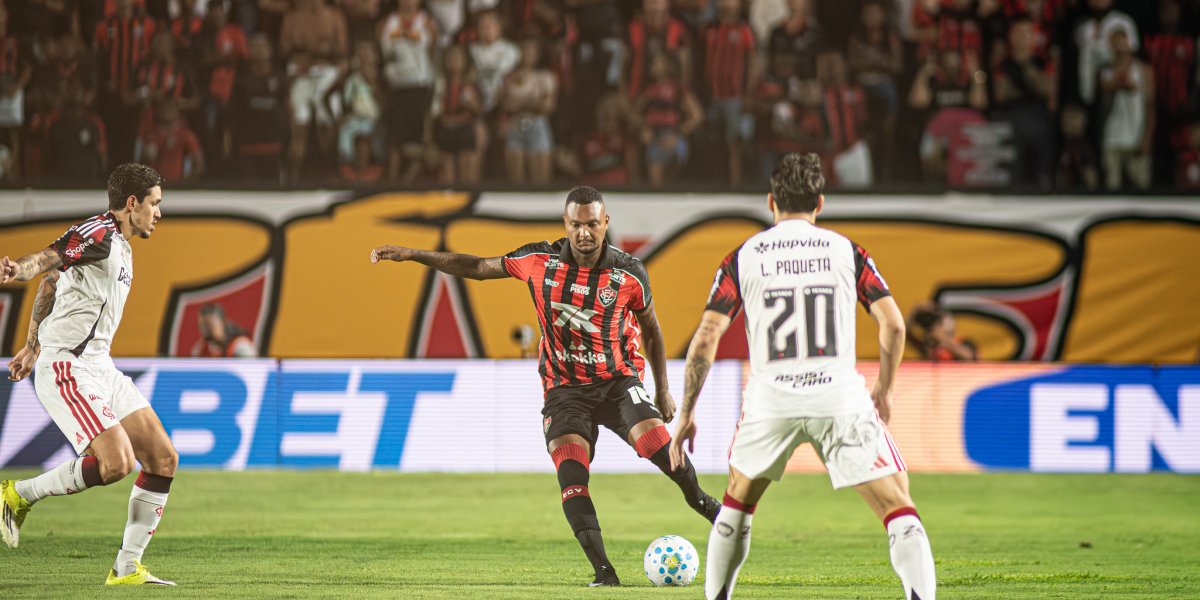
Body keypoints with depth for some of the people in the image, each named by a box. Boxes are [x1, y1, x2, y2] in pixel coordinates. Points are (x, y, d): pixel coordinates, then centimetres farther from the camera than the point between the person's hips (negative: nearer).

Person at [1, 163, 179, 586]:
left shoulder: (120, 246, 18)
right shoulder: (98, 233, -12)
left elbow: (51, 283, 29)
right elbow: (49, 259, -31)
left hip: (99, 368, 10)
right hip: (67, 369, -10)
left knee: (163, 459, 3)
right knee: (117, 461, -23)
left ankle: (127, 568, 8)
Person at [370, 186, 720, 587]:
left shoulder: (629, 274, -7)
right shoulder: (539, 261, -5)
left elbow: (650, 328, 10)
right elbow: (478, 268, 8)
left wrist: (663, 389, 14)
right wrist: (413, 255, 5)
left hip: (619, 381, -1)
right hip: (564, 388, 1)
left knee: (659, 443, -23)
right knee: (571, 477, -17)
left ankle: (699, 500, 7)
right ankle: (603, 571, -13)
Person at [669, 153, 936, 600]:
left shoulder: (742, 258, 7)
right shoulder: (847, 252, 7)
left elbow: (705, 340, 2)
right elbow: (893, 323, 2)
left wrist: (686, 414, 8)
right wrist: (885, 390, 16)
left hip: (770, 400, 1)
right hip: (841, 396, -1)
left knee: (738, 499, 25)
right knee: (897, 504, 0)